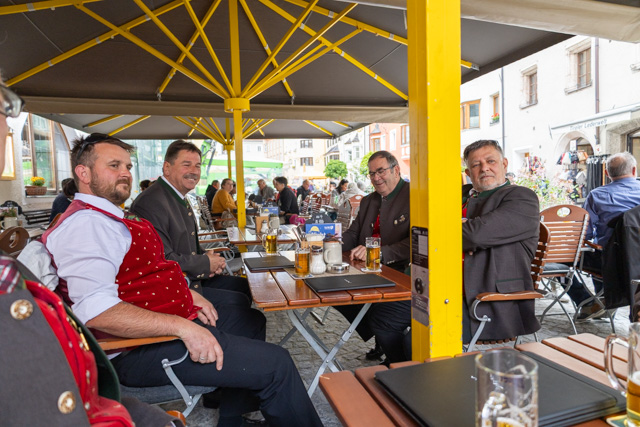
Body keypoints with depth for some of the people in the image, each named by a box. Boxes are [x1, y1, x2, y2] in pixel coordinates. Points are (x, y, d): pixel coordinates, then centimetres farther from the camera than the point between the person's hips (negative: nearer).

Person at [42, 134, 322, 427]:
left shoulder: (111, 218, 17)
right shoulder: (84, 224, -18)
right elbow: (96, 311, -30)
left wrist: (187, 293, 7)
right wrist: (182, 327, -32)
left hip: (174, 322, 11)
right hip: (140, 349, -11)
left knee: (250, 322, 25)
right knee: (275, 365, -17)